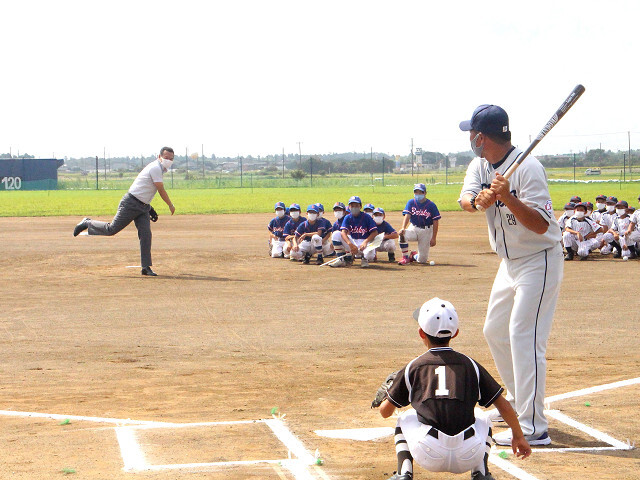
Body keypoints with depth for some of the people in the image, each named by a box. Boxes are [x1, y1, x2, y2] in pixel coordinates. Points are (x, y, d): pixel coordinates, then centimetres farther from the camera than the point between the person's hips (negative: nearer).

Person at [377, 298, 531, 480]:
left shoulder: (413, 368, 12)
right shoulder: (470, 365, 13)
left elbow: (385, 411, 20)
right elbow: (503, 405, 16)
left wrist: (384, 400, 45)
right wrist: (518, 436, 32)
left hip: (429, 458, -1)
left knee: (405, 419, 30)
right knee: (483, 420, 33)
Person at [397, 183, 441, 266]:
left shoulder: (431, 205, -6)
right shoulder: (411, 203, 0)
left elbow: (435, 222, -5)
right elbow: (407, 215, -13)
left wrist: (433, 238, -10)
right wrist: (403, 228, -32)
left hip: (426, 231, -1)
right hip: (413, 228, 1)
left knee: (422, 260, -3)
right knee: (402, 235, -35)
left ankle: (414, 256, 36)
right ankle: (405, 258, -15)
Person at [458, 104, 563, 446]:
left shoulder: (528, 168, -22)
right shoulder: (480, 165, 4)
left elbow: (541, 226, -28)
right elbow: (465, 199, -13)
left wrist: (508, 198, -41)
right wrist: (479, 199, -35)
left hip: (539, 261, -9)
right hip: (510, 262, 9)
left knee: (524, 336, -16)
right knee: (495, 331, 18)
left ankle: (533, 428, -17)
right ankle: (518, 400, 35)